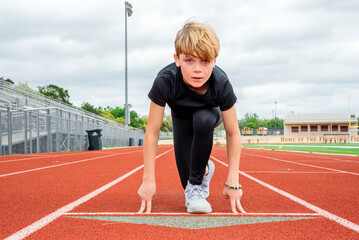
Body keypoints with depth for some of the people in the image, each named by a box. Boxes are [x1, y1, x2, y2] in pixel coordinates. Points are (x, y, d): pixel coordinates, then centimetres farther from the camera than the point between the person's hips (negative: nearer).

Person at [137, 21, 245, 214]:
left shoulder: (221, 84, -38)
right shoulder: (165, 81, -40)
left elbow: (233, 134, -29)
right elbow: (152, 133, -32)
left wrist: (233, 181, -34)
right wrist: (148, 180, -33)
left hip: (210, 113, 0)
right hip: (181, 117, 1)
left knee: (202, 119, -38)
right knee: (186, 178, -9)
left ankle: (197, 184, -19)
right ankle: (204, 169, 29)